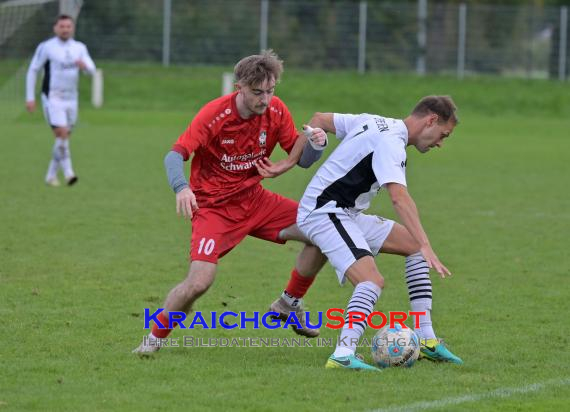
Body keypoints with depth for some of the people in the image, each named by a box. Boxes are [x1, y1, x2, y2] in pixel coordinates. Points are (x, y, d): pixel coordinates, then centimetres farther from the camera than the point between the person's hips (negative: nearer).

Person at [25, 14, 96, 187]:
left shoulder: (80, 48, 8)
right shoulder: (46, 47, -4)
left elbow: (91, 70, -2)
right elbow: (33, 71, -1)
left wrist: (85, 65, -27)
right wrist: (30, 97, -5)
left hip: (71, 99, 5)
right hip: (52, 98, -5)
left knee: (65, 138, 7)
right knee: (62, 133, -20)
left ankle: (51, 175, 19)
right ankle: (68, 173, -20)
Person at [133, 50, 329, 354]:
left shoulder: (275, 110, -7)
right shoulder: (214, 114, -21)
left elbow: (301, 159, 2)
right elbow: (175, 155, -26)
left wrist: (315, 144, -21)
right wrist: (181, 188, -46)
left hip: (253, 199, 5)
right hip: (213, 207, -5)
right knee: (199, 282, -23)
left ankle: (289, 303, 13)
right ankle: (155, 337, 3)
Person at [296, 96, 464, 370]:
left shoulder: (374, 122, 13)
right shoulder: (390, 143, -19)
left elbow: (319, 120, 21)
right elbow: (398, 197, -33)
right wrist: (426, 248, -39)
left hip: (346, 214, 10)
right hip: (325, 213, -10)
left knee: (413, 244, 11)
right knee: (373, 280, -28)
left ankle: (425, 339, 9)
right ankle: (343, 355, -39)